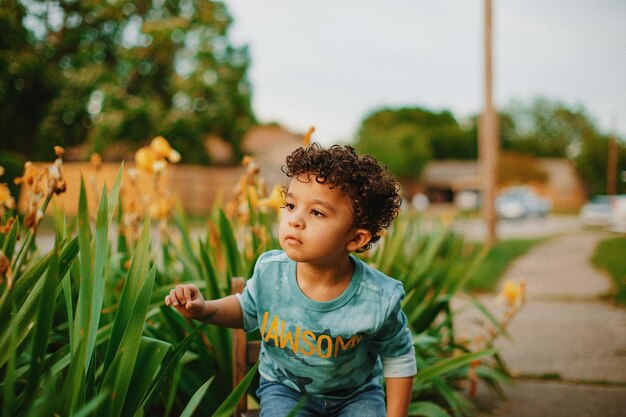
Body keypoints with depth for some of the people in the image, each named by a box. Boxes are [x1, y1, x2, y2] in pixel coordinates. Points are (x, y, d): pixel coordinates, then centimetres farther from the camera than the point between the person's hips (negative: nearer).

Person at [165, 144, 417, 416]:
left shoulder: (379, 299, -27)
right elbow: (247, 309, 4)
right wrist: (205, 309, -12)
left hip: (355, 394, -1)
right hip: (285, 387, 1)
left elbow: (399, 358, -8)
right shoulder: (269, 272, -20)